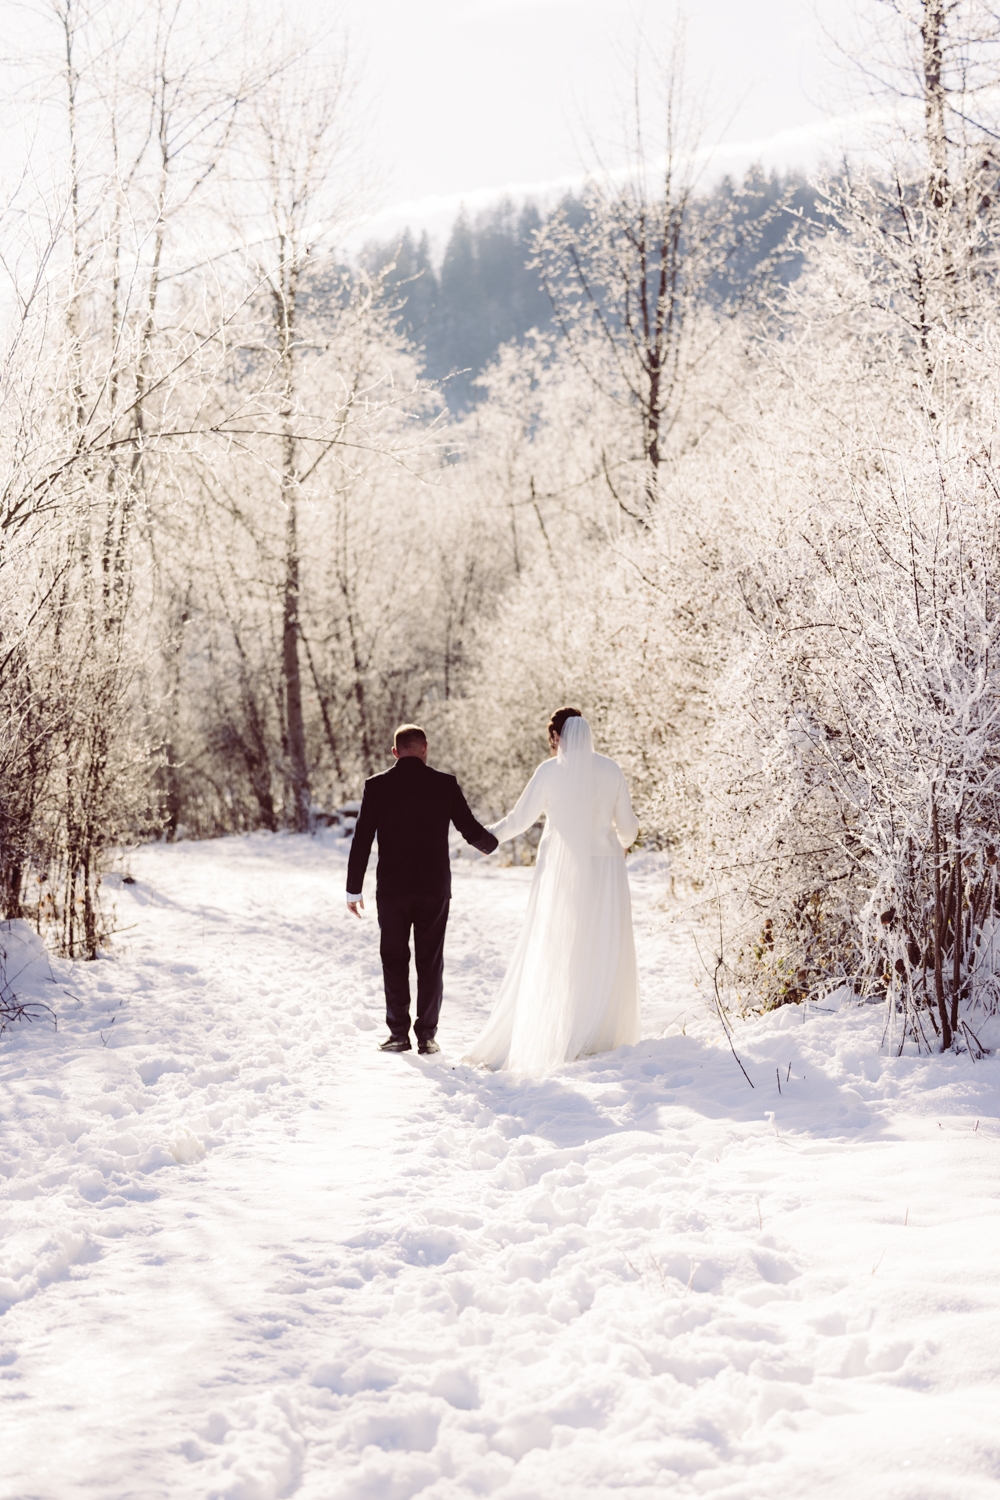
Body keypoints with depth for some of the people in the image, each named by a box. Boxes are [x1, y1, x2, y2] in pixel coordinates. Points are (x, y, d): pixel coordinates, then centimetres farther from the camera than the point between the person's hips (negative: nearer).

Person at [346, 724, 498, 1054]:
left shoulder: (377, 786, -3)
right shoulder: (445, 784, -3)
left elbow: (361, 841, -3)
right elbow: (471, 830, 3)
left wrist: (353, 890, 4)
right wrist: (490, 844, 26)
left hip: (392, 888, 0)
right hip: (434, 888, 0)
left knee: (394, 961, 9)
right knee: (430, 963, 7)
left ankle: (399, 1033, 7)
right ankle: (427, 1036, 6)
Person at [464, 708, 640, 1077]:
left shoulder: (550, 771, -6)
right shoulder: (611, 771, 1)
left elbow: (519, 819, -2)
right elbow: (627, 826, 7)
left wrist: (486, 836, 16)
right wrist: (621, 843, 30)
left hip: (561, 871, -1)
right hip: (604, 870, 1)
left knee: (554, 955, 5)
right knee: (603, 956, 7)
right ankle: (602, 1036, 6)